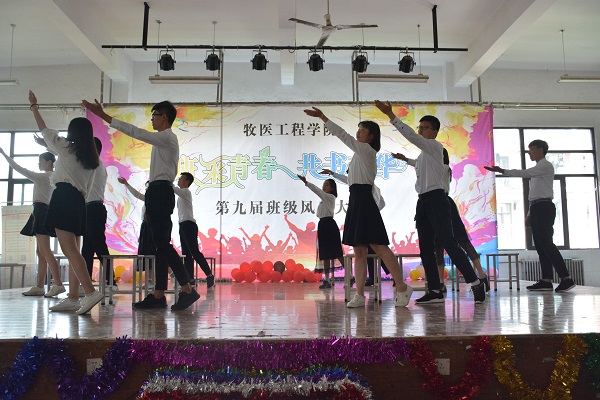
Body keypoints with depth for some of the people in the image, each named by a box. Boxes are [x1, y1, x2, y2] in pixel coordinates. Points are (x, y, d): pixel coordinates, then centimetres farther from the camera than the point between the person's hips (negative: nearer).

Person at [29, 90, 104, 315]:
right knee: (73, 251, 8)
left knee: (69, 250, -14)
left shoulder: (65, 147, 2)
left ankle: (90, 292, -26)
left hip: (63, 197, -7)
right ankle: (73, 299, 7)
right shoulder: (92, 159, 18)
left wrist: (34, 106, 28)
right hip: (80, 201, 7)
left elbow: (44, 130, 17)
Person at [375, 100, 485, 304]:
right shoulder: (423, 154, 23)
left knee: (448, 242, -12)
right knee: (425, 247, 4)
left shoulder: (435, 146, -3)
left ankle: (474, 282, -3)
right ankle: (435, 291, 6)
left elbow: (411, 136, -19)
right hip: (423, 201, 9)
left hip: (436, 199, -9)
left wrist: (390, 115, -23)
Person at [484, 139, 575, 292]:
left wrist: (502, 171, -22)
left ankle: (566, 278, -14)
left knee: (546, 243, -16)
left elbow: (525, 173, -19)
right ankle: (546, 280, 1)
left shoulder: (546, 165, -2)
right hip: (536, 208, 9)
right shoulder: (536, 170, 25)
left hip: (544, 207, -9)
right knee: (540, 245, 3)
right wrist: (530, 214, 19)